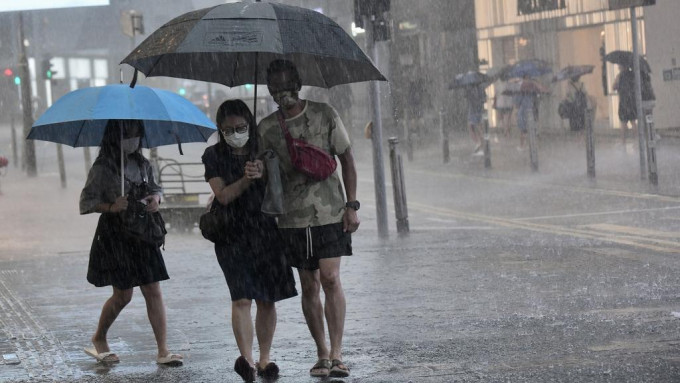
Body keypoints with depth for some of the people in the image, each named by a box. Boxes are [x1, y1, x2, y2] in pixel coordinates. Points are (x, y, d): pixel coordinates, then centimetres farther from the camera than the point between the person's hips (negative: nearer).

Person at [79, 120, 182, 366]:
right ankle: (99, 339, 26)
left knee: (153, 291, -1)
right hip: (115, 236, -5)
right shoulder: (102, 168, -10)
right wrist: (111, 207, -27)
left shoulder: (142, 164, 7)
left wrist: (155, 198, -2)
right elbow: (86, 202, -11)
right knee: (123, 295, 0)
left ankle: (163, 350, -2)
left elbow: (155, 188, 21)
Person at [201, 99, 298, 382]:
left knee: (266, 300, 5)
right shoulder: (214, 156, 2)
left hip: (266, 232, 2)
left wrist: (262, 175, -20)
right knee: (241, 298, -15)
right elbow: (223, 195, -7)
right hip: (233, 236, -2)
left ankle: (264, 359, 15)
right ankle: (247, 359, -22)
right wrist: (246, 179, -23)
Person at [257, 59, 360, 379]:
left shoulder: (325, 115, 0)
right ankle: (322, 354, 15)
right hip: (292, 217, 2)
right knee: (309, 287, 5)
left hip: (330, 212, -2)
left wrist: (351, 205, -2)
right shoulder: (266, 128, 3)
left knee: (331, 280, -12)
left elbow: (346, 159, 5)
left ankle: (336, 355, -10)